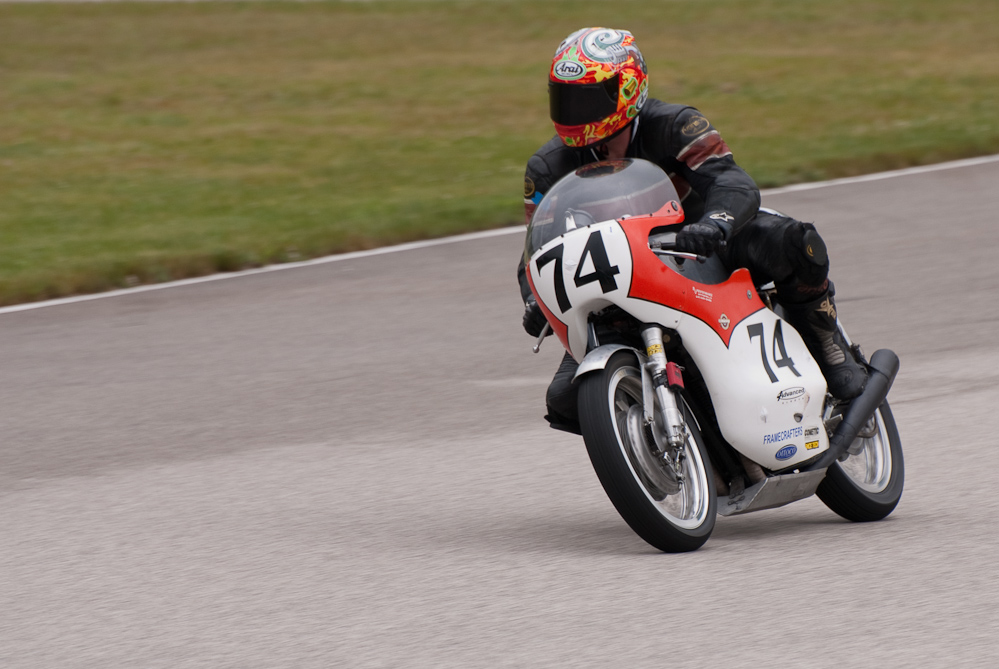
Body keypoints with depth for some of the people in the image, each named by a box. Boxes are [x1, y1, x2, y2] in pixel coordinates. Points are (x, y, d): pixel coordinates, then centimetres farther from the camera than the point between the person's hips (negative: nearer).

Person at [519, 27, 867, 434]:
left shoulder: (672, 126, -19)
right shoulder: (549, 169, -8)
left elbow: (735, 185, -33)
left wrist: (716, 222, -57)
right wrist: (536, 301, -29)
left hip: (701, 248, -3)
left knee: (791, 242, -34)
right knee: (565, 400, -16)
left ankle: (827, 347, -9)